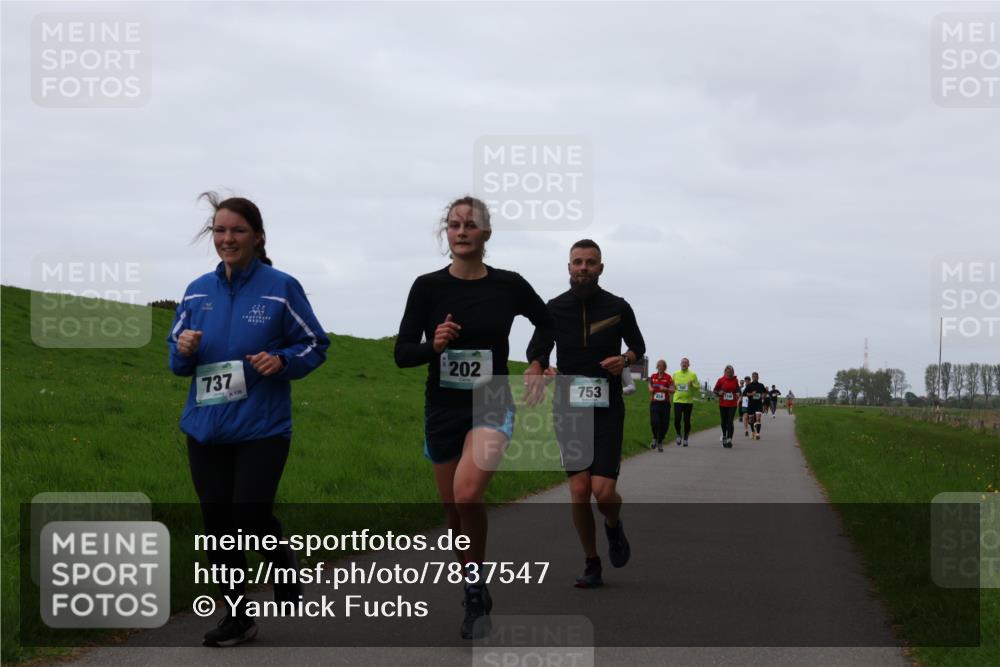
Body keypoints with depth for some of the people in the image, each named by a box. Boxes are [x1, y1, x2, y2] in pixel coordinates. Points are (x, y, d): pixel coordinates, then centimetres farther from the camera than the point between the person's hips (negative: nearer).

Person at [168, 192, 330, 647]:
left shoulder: (281, 287, -4)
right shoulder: (198, 291, 8)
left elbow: (315, 345, 2)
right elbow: (177, 362, 14)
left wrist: (282, 360, -17)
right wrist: (184, 350, -10)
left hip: (262, 427, -4)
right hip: (205, 427, 4)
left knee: (250, 516, -10)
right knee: (217, 522, 7)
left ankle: (285, 565, 25)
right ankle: (236, 617, 21)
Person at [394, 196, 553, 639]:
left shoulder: (509, 285, -3)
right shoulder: (427, 287, -3)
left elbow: (547, 324, 17)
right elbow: (402, 354, -4)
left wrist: (536, 364, 6)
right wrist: (433, 345, -22)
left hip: (491, 405, -2)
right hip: (442, 407, 3)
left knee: (467, 494, -26)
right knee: (454, 510, 10)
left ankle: (474, 596, -8)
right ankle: (477, 596, 32)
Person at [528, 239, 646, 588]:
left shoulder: (618, 307, 0)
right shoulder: (554, 309, 1)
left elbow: (638, 346, 15)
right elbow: (537, 351, 10)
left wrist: (625, 359, -8)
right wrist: (542, 369, -13)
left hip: (607, 409, -1)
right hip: (569, 409, 1)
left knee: (603, 491, -12)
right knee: (580, 490, -5)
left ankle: (614, 526, 25)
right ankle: (592, 566, 11)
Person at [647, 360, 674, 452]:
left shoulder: (668, 377, -1)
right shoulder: (653, 377, 8)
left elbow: (672, 390, -5)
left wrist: (665, 389, -23)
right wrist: (651, 389, 5)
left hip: (665, 403, -1)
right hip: (654, 403, 1)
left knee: (664, 424, 0)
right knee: (654, 421, -17)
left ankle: (660, 442, 19)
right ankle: (655, 438, 9)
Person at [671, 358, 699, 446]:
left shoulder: (693, 375, 2)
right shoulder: (675, 374, 8)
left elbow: (697, 387, 3)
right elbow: (671, 386, 17)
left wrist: (692, 384, -17)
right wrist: (673, 389, -5)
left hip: (688, 401, -1)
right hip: (677, 400, 1)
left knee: (686, 421, 3)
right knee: (677, 420, -8)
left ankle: (685, 438, 17)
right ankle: (679, 435, 16)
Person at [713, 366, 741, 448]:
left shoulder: (735, 381, 3)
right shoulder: (721, 380, -1)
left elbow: (737, 390, 19)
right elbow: (714, 390, 5)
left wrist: (738, 394, -2)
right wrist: (719, 393, -15)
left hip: (732, 405, -1)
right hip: (723, 404, 1)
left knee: (730, 422, -11)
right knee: (724, 422, 11)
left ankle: (729, 440, -16)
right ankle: (724, 436, 34)